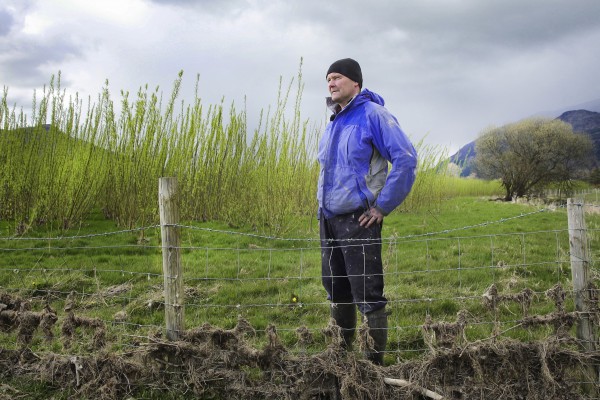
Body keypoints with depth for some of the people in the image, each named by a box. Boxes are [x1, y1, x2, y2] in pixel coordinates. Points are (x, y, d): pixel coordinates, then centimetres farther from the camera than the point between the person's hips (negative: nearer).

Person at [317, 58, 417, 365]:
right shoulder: (333, 122, 15)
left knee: (368, 295, -4)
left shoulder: (373, 114, -10)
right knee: (336, 290, 17)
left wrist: (383, 206, -15)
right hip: (328, 219, 8)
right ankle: (342, 351, 34)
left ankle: (375, 361, 6)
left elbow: (406, 159, -16)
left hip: (358, 221, -8)